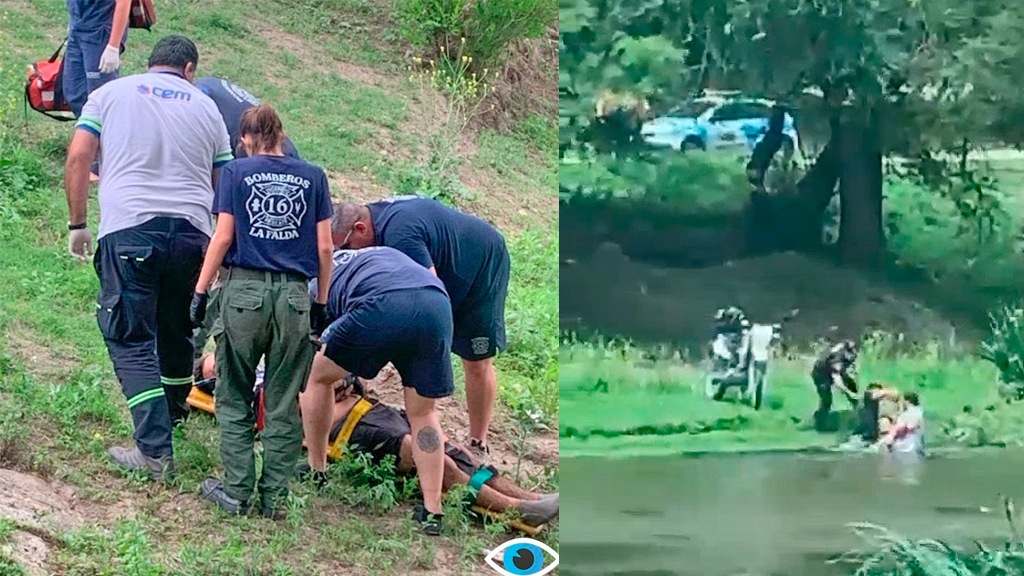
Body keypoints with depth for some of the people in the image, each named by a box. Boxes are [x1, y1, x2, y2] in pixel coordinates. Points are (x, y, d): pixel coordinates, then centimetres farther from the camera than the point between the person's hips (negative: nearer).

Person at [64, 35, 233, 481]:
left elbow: (77, 159, 5)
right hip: (191, 229, 2)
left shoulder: (110, 93, 13)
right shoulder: (205, 107, 17)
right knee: (177, 333, 20)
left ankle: (156, 450, -11)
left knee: (131, 340, -1)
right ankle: (172, 416, 39)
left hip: (127, 228, -2)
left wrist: (77, 225, 12)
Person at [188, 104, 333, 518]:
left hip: (245, 289, -1)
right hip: (294, 295, 2)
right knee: (283, 405, 7)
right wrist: (321, 302, 14)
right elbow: (324, 246, 6)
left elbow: (223, 238, -2)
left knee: (234, 398, 9)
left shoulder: (236, 173, 3)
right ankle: (274, 496, 10)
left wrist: (201, 291, 4)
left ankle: (237, 491, 7)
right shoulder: (312, 177, 8)